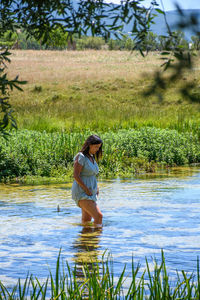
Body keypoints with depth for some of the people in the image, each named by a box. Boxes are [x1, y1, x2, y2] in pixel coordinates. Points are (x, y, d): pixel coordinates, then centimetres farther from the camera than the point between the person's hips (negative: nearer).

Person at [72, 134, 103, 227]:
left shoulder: (91, 157, 12)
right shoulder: (81, 157, -14)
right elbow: (76, 176, -18)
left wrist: (96, 187, 9)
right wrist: (87, 190, -18)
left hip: (90, 193, 9)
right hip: (81, 193, -9)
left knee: (87, 219, 12)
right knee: (98, 216, -17)